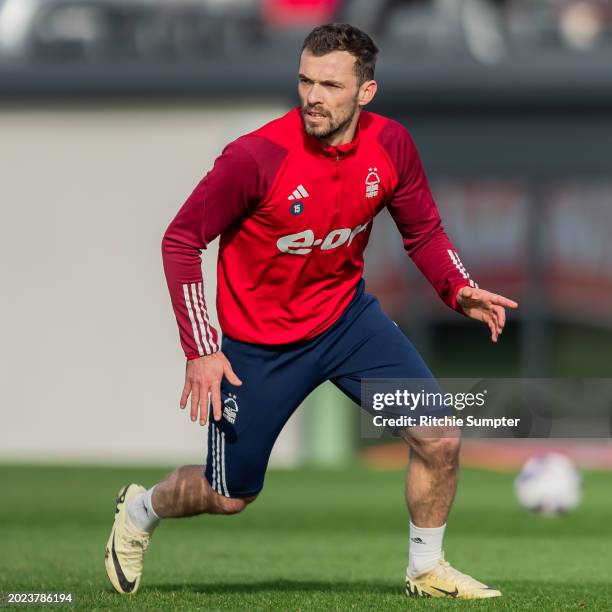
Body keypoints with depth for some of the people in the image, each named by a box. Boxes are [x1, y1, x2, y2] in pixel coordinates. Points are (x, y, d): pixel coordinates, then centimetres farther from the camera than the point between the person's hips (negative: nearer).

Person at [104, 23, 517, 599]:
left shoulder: (390, 145, -12)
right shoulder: (255, 156, -27)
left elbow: (423, 231, 4)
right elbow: (181, 241, -19)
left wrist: (460, 290, -15)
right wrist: (200, 350, -24)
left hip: (347, 317, 4)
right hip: (259, 343, -4)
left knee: (438, 439, -8)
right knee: (229, 496, 7)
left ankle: (427, 570, 15)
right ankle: (139, 511, 40)